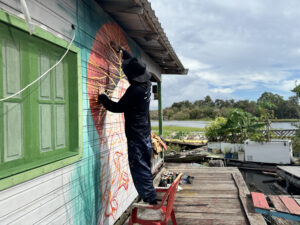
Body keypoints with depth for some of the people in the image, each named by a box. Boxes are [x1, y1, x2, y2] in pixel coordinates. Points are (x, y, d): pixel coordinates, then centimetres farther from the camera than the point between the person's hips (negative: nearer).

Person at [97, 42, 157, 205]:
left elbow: (118, 107, -15)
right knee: (145, 167, 16)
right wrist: (121, 50, 27)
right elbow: (134, 62, 20)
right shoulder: (146, 84, 4)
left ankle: (150, 200, 2)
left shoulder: (134, 91, -23)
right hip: (145, 134, 9)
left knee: (139, 169, -2)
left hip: (136, 137, -9)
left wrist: (103, 99, 0)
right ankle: (150, 199, 26)